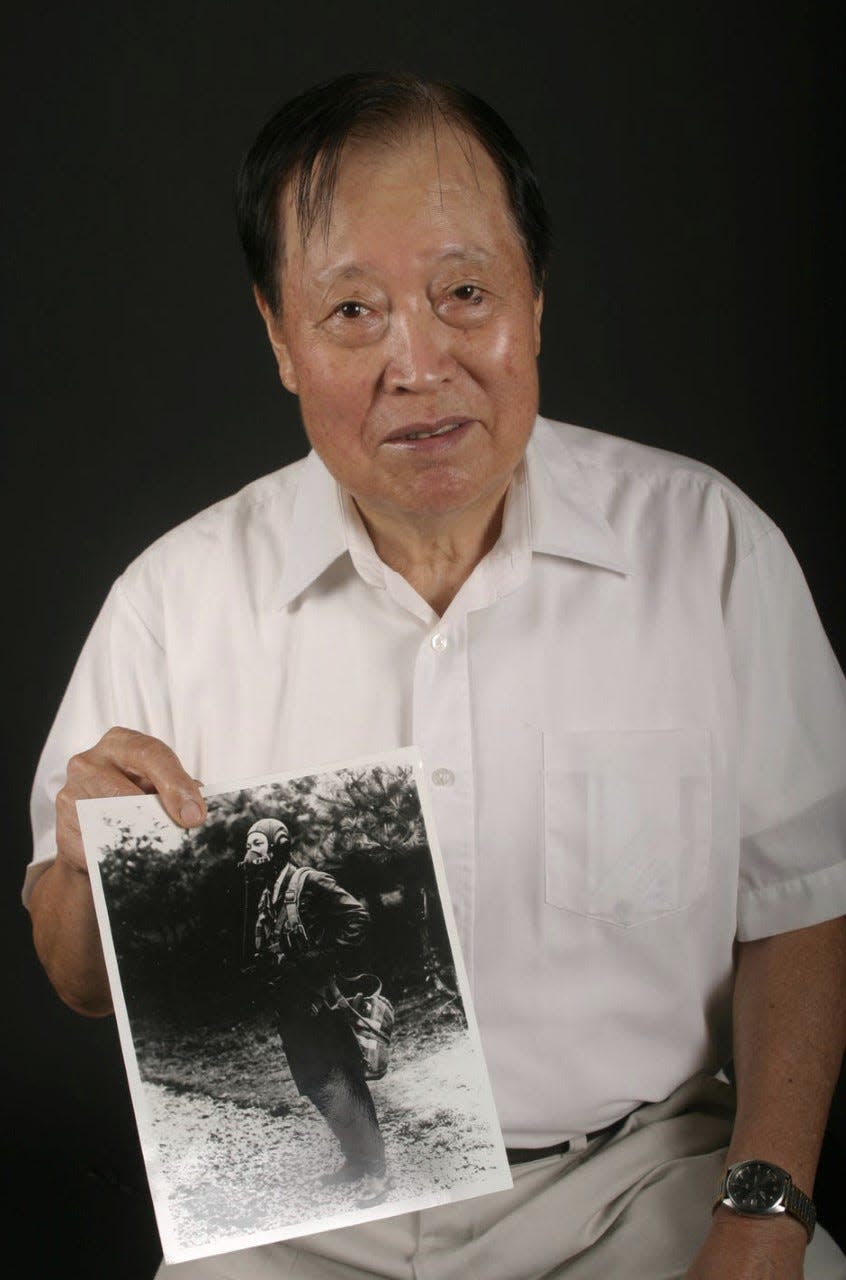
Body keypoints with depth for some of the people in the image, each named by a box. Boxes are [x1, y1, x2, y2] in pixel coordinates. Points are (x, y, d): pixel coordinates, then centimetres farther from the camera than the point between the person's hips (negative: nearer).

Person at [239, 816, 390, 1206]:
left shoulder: (310, 884, -9)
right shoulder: (265, 899, 15)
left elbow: (357, 918, -15)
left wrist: (323, 958, -16)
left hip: (323, 1007, -8)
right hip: (291, 1012, 8)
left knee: (345, 1088, -5)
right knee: (315, 1087, 13)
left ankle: (375, 1170, 3)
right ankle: (355, 1159, 27)